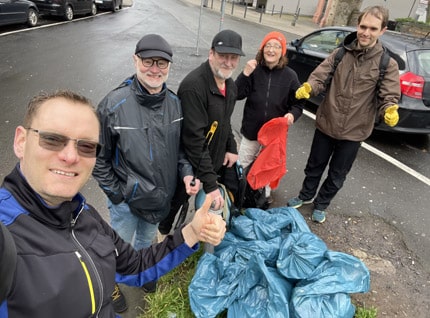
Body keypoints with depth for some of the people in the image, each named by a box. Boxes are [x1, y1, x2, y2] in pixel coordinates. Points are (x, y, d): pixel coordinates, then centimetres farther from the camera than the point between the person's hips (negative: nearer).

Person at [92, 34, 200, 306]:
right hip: (126, 198, -4)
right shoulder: (115, 104, -22)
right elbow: (99, 157, -14)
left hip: (160, 196, 4)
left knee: (147, 240, 30)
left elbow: (179, 146, 5)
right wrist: (116, 192, -12)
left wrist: (186, 173, -10)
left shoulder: (174, 102, -8)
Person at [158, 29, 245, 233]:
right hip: (189, 167, -7)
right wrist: (210, 183, -31)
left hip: (215, 163, 8)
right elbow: (194, 138, -32)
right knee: (175, 205, 15)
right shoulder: (194, 86, -28)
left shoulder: (230, 85, 2)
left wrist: (232, 148, 6)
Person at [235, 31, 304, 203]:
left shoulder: (290, 76, -7)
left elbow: (298, 104, -1)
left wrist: (292, 114, -22)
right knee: (243, 165, 15)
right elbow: (237, 95, -15)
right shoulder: (254, 70, -9)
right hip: (251, 130, 0)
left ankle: (265, 194, 42)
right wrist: (245, 74, -27)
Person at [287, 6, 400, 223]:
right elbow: (320, 77, -8)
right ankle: (306, 195, 45)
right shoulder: (340, 53, -4)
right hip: (326, 124, 1)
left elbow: (389, 97, -10)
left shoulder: (388, 65, -8)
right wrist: (308, 87, -31)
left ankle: (321, 205, 40)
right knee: (315, 165, 19)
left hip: (354, 132, -1)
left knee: (337, 175, 16)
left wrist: (390, 111, -33)